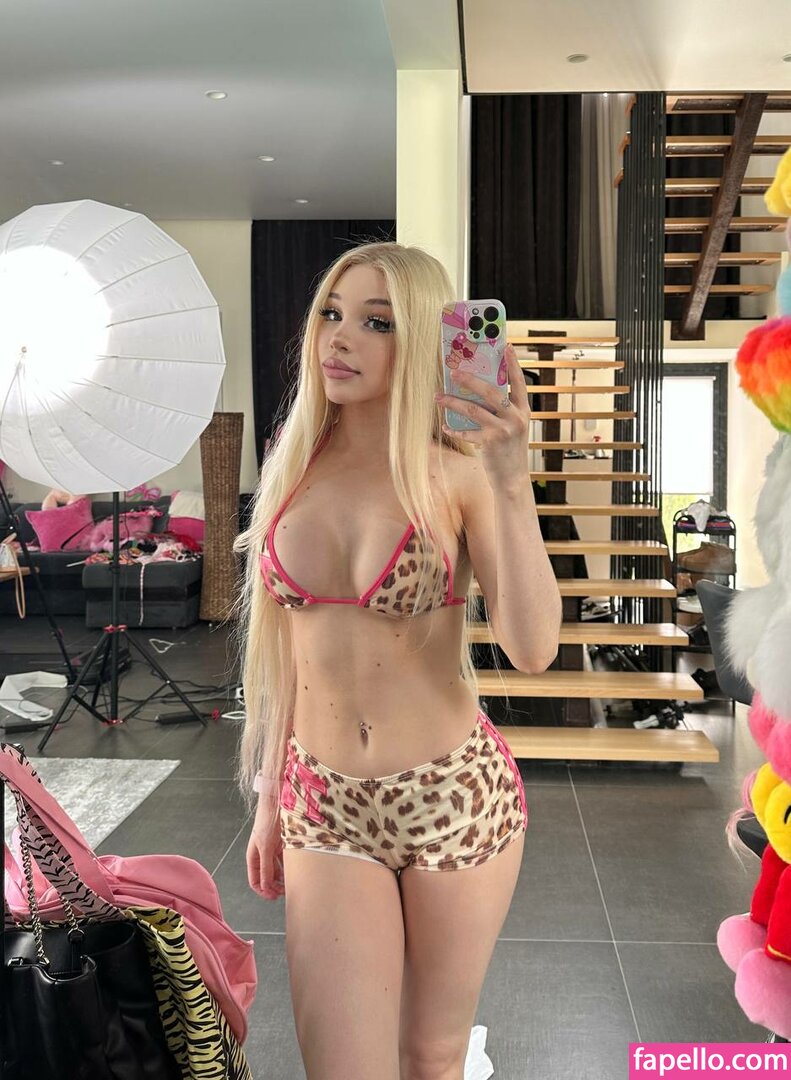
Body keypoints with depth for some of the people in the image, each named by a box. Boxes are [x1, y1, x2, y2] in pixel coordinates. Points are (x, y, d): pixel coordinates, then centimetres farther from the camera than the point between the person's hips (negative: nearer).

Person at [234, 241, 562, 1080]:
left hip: (456, 797, -2)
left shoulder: (457, 470, -10)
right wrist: (269, 799, 11)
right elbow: (283, 647, 7)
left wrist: (511, 483, -30)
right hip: (325, 806, 2)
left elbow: (533, 649, -21)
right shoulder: (296, 465, 1)